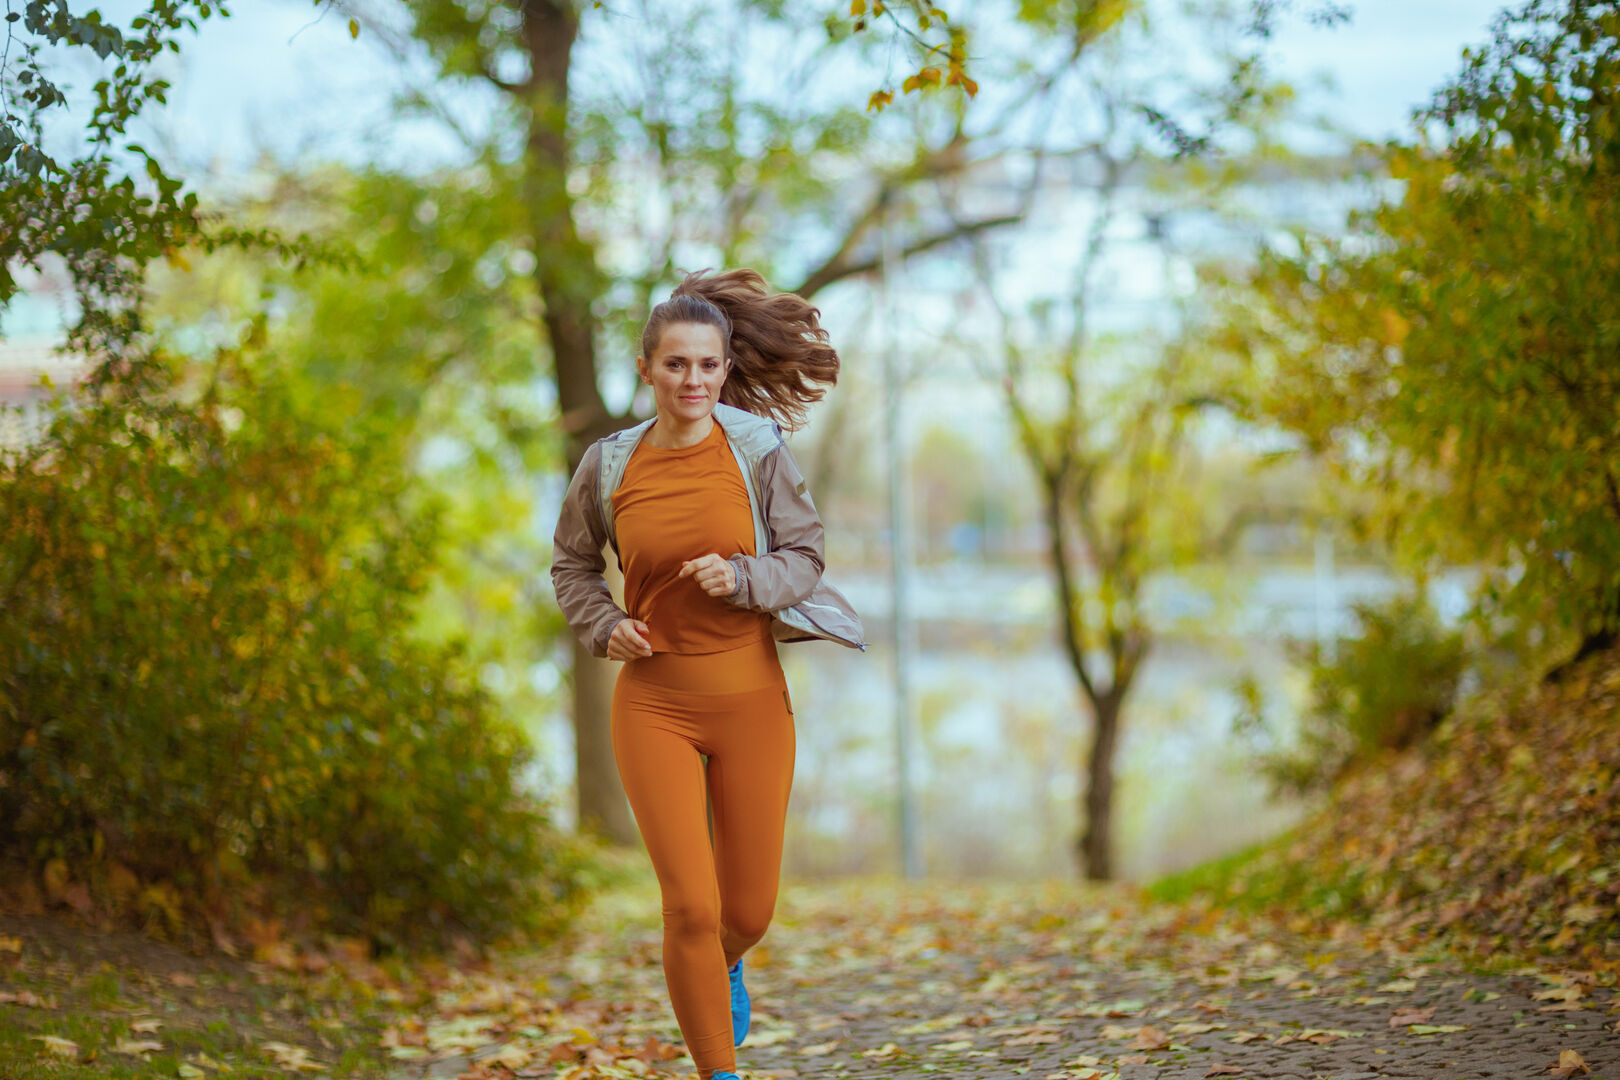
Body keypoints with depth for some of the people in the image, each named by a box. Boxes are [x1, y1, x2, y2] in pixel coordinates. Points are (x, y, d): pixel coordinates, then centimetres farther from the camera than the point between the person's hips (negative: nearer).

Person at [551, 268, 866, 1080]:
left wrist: (742, 578, -20)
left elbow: (804, 558, -1)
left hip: (750, 697, 1)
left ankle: (724, 964, 48)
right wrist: (604, 626, -6)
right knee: (690, 906, -10)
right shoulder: (608, 465, -2)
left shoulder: (757, 451, -4)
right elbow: (572, 565, 13)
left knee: (750, 909, 10)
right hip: (653, 701, -1)